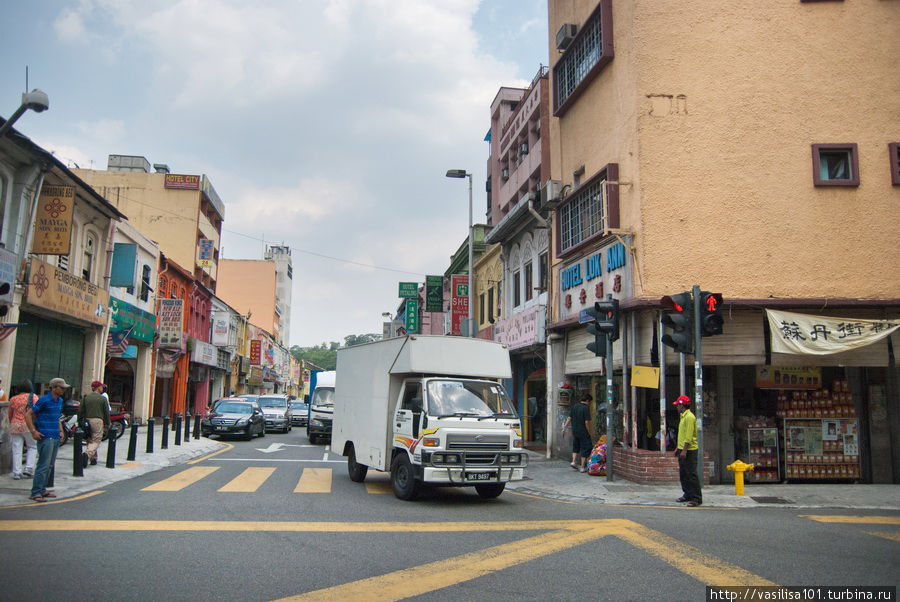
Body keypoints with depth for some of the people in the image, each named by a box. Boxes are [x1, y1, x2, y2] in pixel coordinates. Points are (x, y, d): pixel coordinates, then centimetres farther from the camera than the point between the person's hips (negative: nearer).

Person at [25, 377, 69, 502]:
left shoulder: (60, 401, 14)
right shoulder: (44, 400, -11)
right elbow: (28, 414, -9)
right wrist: (33, 431, -13)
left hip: (56, 437, 8)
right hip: (45, 437, -8)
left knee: (50, 465, 11)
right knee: (43, 465, -9)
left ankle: (42, 490, 19)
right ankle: (35, 493, -4)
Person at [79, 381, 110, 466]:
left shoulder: (85, 397, 9)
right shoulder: (102, 399, 1)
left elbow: (80, 411, 8)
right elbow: (106, 413, 3)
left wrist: (79, 422, 16)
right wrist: (107, 424, 12)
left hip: (87, 420, 4)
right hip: (98, 421, -4)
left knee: (90, 440, 12)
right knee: (96, 441, -4)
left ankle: (93, 459, 13)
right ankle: (88, 454, -27)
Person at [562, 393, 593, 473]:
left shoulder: (574, 406, 6)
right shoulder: (586, 408, -14)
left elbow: (569, 418, 9)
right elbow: (587, 422, -18)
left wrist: (565, 428, 14)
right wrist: (589, 433, -9)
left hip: (574, 431, 6)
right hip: (583, 432, -6)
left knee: (576, 447, 24)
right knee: (585, 448, 4)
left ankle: (574, 461, 14)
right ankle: (583, 467, 5)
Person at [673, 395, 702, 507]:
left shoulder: (689, 417, -16)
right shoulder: (683, 417, 16)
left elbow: (689, 436, -21)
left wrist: (684, 450, -23)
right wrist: (678, 447, 22)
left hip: (689, 450, -10)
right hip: (683, 450, 10)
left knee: (691, 475, -7)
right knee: (683, 474, 14)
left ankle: (697, 498, -2)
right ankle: (687, 495, 23)